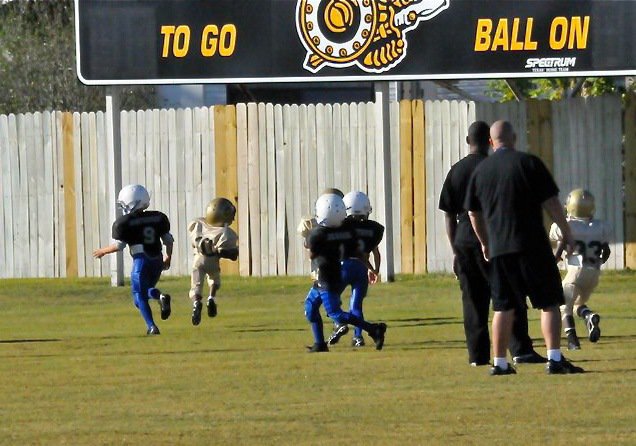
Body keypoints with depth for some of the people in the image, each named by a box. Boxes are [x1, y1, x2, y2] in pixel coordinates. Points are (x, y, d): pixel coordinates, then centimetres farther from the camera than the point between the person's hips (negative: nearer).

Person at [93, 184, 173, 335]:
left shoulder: (124, 222, -8)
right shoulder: (158, 218, 8)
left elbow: (118, 246, -9)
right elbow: (168, 240, 13)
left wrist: (102, 251, 9)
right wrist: (168, 258, 28)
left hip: (141, 260, -5)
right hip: (158, 260, 5)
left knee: (139, 296, 4)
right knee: (147, 289, 23)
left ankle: (151, 327, -6)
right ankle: (161, 297, -9)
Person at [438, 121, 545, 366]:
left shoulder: (456, 171, 8)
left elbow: (449, 215, 10)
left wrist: (455, 250, 15)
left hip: (463, 242, 5)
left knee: (473, 300, 8)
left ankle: (478, 355, 5)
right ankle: (520, 349, -10)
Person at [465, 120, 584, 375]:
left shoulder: (480, 170, 8)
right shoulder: (528, 163, -5)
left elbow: (473, 213, 17)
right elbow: (551, 202, -6)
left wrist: (485, 243, 31)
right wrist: (566, 233, 4)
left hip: (498, 248, 4)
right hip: (532, 246, -4)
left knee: (503, 306, 10)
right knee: (549, 302, 0)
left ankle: (499, 362, 9)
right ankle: (554, 359, -10)